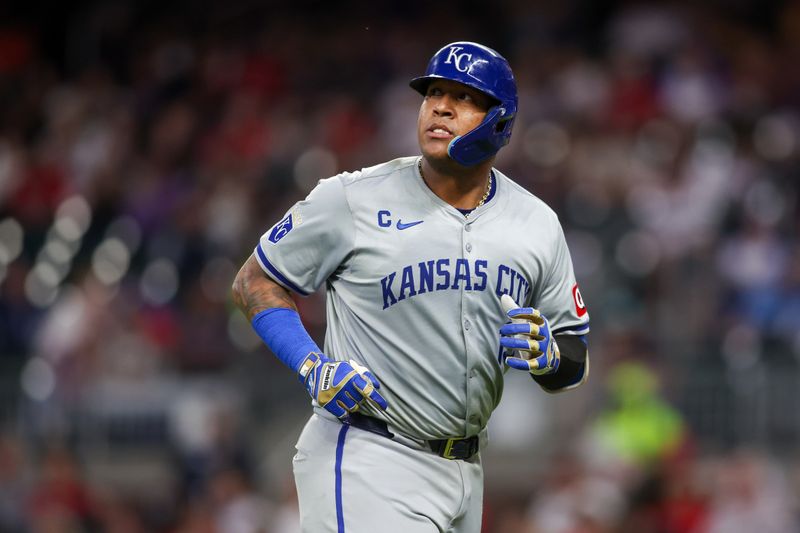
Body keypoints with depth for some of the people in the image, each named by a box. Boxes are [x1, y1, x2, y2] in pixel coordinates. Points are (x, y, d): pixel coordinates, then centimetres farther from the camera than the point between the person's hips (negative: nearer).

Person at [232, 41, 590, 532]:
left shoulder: (537, 225, 6)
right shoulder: (353, 199, -6)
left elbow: (577, 359, 12)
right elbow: (255, 283, 2)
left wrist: (548, 354, -12)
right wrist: (313, 366, -14)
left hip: (463, 471, 5)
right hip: (365, 467, -5)